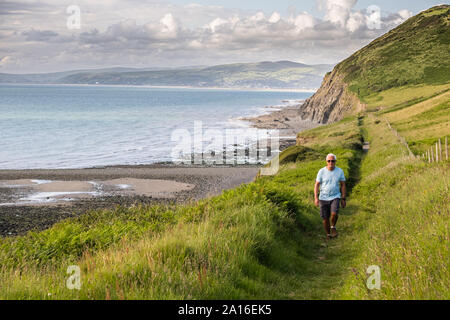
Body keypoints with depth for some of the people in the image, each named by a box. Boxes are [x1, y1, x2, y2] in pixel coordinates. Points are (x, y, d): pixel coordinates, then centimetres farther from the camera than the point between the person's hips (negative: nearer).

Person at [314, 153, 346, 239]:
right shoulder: (322, 171, -5)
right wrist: (316, 198, -10)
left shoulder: (340, 171, -1)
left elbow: (343, 185, 6)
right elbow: (317, 185, -1)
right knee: (325, 218, 2)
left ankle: (333, 227, 5)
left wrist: (343, 199, 4)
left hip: (335, 197, 0)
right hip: (323, 198, 0)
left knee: (334, 213, -24)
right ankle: (328, 235, 23)